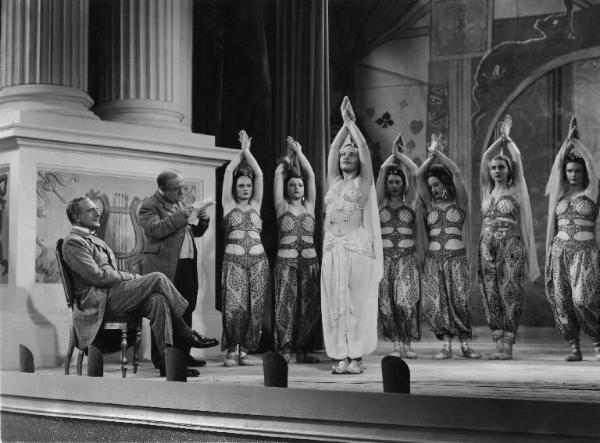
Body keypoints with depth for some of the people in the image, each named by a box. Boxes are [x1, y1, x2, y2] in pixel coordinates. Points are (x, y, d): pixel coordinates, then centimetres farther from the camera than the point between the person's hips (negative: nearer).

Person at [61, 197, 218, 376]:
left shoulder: (94, 240, 27)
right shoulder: (73, 242, -4)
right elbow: (97, 276, -14)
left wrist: (134, 278, 5)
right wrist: (131, 278, -8)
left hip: (113, 294, 9)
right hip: (99, 300, -9)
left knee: (157, 300, -20)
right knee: (157, 278, -20)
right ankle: (187, 335, -13)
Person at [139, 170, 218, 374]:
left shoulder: (181, 203, 21)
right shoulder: (149, 205, -4)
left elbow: (195, 232, 26)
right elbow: (155, 229, -20)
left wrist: (202, 220, 4)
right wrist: (182, 216, -21)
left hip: (187, 266, 8)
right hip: (165, 268, -8)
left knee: (185, 311, 11)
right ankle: (162, 362, -8)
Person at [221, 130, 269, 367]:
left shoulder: (255, 205, 15)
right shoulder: (229, 205, 10)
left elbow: (259, 174, 8)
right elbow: (228, 171, 4)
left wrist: (247, 151, 10)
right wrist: (241, 152, 12)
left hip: (258, 259, 3)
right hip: (234, 259, -3)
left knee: (254, 307, -2)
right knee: (233, 306, -12)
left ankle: (244, 349, 7)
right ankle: (231, 349, -2)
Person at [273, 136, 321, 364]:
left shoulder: (309, 206, 13)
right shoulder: (282, 207, 7)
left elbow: (311, 175, 8)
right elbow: (278, 174, 6)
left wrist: (299, 153, 12)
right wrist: (289, 157, 17)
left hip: (309, 259, 3)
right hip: (286, 260, -3)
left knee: (308, 305, 2)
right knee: (286, 305, -6)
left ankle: (303, 350, 8)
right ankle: (284, 351, -4)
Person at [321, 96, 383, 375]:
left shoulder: (363, 183, 6)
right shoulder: (334, 183, 18)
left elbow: (364, 148, -1)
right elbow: (333, 149, 13)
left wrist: (352, 123, 6)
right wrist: (344, 124, 11)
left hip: (357, 249, -4)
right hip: (332, 249, 5)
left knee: (357, 303, -5)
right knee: (334, 303, 1)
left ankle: (357, 357, -2)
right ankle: (341, 357, 3)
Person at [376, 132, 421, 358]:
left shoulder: (410, 202, 9)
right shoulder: (381, 203, 9)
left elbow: (414, 172, -1)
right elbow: (381, 170, 0)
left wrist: (399, 154, 2)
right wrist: (393, 153, 4)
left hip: (407, 256, -1)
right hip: (385, 256, 1)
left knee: (406, 299, -13)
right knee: (387, 301, -4)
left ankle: (407, 343, -3)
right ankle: (396, 343, 4)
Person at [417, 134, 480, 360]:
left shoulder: (460, 202, 6)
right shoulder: (431, 204, 14)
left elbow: (456, 173, -7)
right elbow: (418, 175, 5)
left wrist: (438, 153, -8)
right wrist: (431, 155, -5)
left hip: (456, 257, -3)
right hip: (433, 258, 3)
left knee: (459, 300, -10)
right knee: (435, 301, -6)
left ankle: (465, 344, -1)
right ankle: (446, 344, -1)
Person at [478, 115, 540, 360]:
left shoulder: (515, 191, 4)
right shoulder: (488, 191, 13)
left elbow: (517, 159, -1)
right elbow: (485, 158, 11)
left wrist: (507, 138, 2)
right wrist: (500, 139, 7)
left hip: (511, 245, -4)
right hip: (487, 246, 4)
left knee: (509, 293, -7)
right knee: (491, 295, 1)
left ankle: (507, 344, -7)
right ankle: (498, 343, 5)